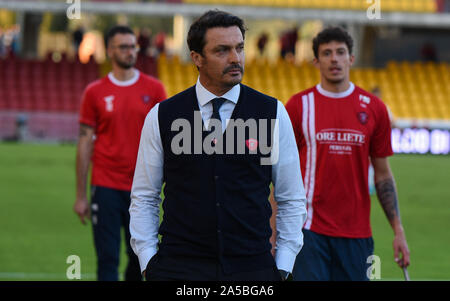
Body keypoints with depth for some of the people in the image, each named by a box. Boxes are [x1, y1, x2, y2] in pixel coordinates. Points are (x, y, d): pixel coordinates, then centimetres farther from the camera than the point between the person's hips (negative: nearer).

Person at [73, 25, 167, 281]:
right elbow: (85, 143, 4)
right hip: (106, 186, -1)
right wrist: (81, 196, 2)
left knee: (139, 255, 7)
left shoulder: (154, 89, 4)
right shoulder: (95, 92, 3)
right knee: (107, 259, -4)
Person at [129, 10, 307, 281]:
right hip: (178, 267, 0)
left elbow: (291, 200, 8)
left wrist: (282, 267, 2)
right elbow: (143, 199, 9)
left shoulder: (273, 113, 4)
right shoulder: (161, 117, 4)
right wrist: (148, 261, 0)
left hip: (252, 267, 0)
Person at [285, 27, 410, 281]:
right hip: (310, 229, -2)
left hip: (357, 231, 2)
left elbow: (383, 174, 11)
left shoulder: (374, 108, 6)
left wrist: (398, 230, 5)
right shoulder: (298, 106, 1)